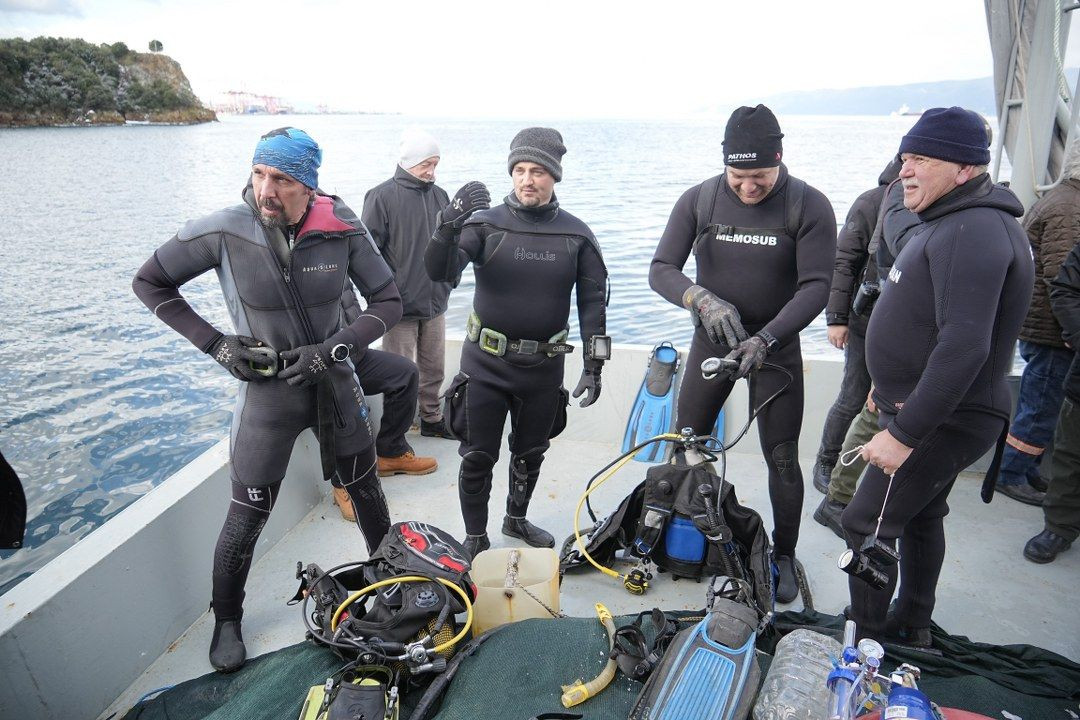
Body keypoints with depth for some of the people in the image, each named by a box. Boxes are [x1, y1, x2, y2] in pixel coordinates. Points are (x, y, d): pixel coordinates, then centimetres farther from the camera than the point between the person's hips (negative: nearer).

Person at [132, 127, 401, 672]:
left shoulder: (341, 229, -14)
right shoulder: (224, 231, -17)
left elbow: (388, 303, -7)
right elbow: (150, 283, -2)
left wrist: (333, 348, -20)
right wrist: (214, 344, -11)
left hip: (334, 382, 2)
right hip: (266, 389, -1)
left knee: (366, 491, 17)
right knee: (247, 516, 6)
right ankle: (227, 621, 33)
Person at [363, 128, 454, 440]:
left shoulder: (439, 195, 7)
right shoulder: (382, 196, -8)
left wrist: (448, 281, 15)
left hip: (435, 303, 5)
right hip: (399, 307, -5)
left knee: (433, 369, 17)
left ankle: (432, 419, 36)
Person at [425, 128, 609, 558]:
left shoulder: (576, 236, -2)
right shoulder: (486, 223, -8)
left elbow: (593, 301, 1)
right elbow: (440, 273, -19)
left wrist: (594, 366, -4)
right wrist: (449, 226, -38)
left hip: (544, 368, 2)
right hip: (486, 365, -2)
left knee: (530, 453, 20)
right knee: (478, 456, 6)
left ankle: (516, 520, 45)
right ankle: (475, 540, 27)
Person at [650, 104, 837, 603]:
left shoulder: (809, 206, -11)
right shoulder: (698, 200, -6)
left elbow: (815, 287, -16)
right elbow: (662, 269, -8)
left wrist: (765, 338, -29)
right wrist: (703, 300, -27)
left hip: (776, 347, -2)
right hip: (710, 341, 2)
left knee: (782, 458, 3)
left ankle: (784, 556, 23)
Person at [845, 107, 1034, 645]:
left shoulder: (973, 231, -23)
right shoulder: (952, 222, 12)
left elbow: (965, 346, -32)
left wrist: (904, 432, -31)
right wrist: (891, 388, 25)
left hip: (944, 419, -11)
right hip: (927, 407, 11)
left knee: (866, 526, -5)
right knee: (919, 516, 21)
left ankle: (865, 643, 12)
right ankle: (911, 628, 38)